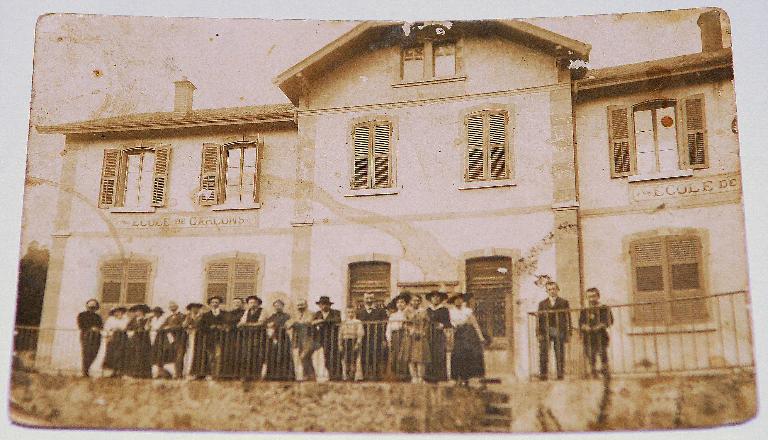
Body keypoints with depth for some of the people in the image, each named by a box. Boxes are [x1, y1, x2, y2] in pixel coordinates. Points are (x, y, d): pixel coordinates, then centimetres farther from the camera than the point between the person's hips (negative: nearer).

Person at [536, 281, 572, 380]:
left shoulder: (564, 303, 10)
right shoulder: (542, 304, 14)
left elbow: (568, 318, 6)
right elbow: (539, 319, 9)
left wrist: (568, 333, -2)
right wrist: (539, 333, -3)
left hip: (560, 331, -1)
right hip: (545, 332, 1)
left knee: (560, 354, 0)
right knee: (543, 353, -7)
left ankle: (560, 374, 5)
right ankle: (543, 374, -5)